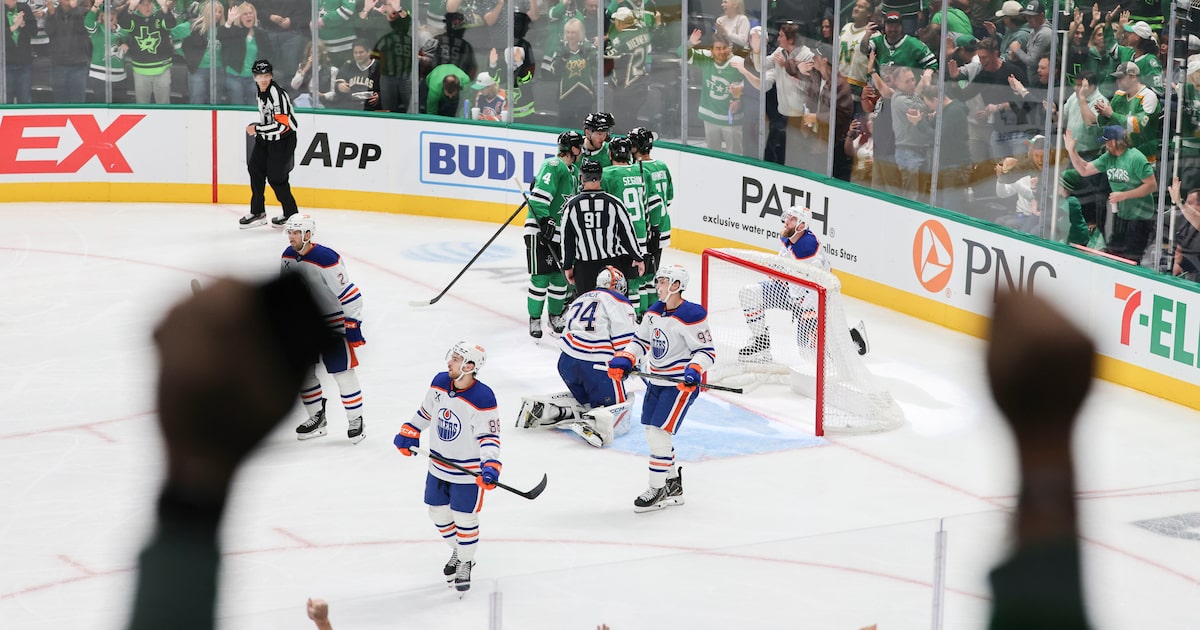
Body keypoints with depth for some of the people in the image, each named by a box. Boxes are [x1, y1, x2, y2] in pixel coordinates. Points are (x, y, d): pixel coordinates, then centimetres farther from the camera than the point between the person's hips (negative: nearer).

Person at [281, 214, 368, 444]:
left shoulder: (326, 259, -26)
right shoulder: (288, 256, -2)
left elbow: (350, 294, -22)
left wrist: (353, 325, -21)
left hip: (332, 323, -7)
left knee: (343, 372, -5)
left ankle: (356, 420, 8)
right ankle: (317, 418, 24)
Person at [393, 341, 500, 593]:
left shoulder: (482, 399, -27)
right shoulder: (440, 382, -7)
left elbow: (489, 437, -22)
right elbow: (426, 411, 10)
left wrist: (490, 467, -34)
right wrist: (408, 434, 9)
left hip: (468, 470, -7)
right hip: (439, 465, 7)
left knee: (464, 518, 5)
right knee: (439, 512, 19)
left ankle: (465, 563, 29)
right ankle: (458, 551, 44)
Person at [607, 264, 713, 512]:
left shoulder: (691, 316, -19)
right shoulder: (654, 312, 6)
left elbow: (706, 350, -17)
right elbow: (641, 341, 13)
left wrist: (694, 372, -33)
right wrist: (623, 361, -3)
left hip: (681, 384, -9)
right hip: (657, 380, 9)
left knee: (659, 433, -12)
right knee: (652, 433, 13)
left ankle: (658, 489, -2)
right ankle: (672, 483, 28)